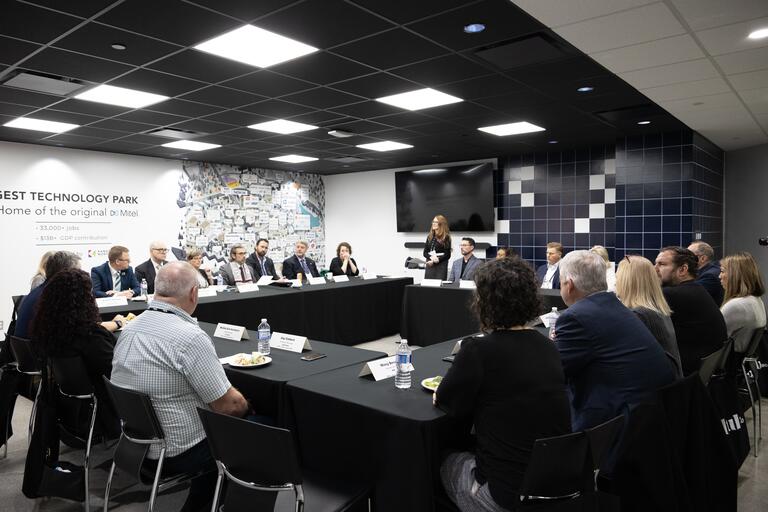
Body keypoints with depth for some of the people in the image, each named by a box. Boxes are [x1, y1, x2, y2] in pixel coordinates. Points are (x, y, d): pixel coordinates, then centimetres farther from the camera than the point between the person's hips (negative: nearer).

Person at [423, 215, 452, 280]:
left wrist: (433, 262, -12)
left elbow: (447, 255, -6)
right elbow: (425, 252, 10)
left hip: (441, 266, -5)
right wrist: (431, 257, -11)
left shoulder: (445, 237, -3)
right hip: (429, 265, 5)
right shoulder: (430, 236, 12)